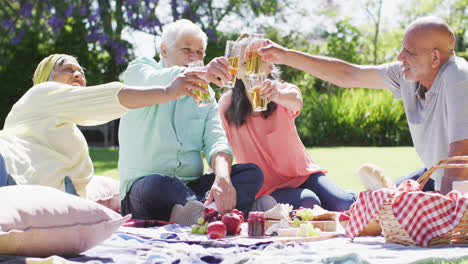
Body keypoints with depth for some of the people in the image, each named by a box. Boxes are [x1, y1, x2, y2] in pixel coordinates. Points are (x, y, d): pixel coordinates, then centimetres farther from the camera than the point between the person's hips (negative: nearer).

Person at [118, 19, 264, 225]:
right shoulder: (138, 70, 5)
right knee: (156, 184, -38)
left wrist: (222, 178, -24)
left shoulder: (205, 94, 17)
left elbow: (216, 142, 1)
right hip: (143, 188, -5)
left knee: (252, 173, -18)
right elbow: (155, 82, -21)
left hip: (191, 187, 5)